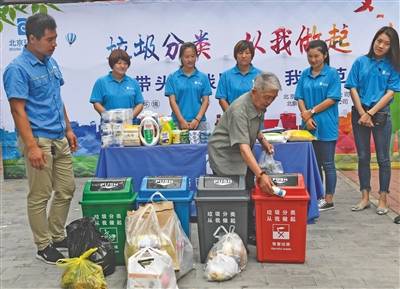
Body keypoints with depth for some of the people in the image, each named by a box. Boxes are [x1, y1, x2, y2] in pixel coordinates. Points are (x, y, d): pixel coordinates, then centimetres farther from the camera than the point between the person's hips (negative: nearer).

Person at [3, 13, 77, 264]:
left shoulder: (51, 62, 10)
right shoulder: (17, 69, -13)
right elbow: (18, 110, -17)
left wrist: (68, 129, 18)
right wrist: (31, 147, -21)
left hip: (60, 139, 8)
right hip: (39, 140, -8)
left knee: (66, 189, 14)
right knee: (40, 196, 3)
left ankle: (58, 236, 29)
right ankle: (44, 246, 16)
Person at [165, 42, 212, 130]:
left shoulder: (203, 77, 6)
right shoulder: (172, 77, 3)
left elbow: (205, 101, 3)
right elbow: (172, 101, -3)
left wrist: (197, 119, -10)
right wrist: (182, 120, -13)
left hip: (198, 122, 1)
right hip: (179, 122, -1)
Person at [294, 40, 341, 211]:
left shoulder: (332, 74, -4)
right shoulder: (305, 74, 9)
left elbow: (332, 99, -10)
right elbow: (300, 98, 5)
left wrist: (312, 111, -11)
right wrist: (306, 117, -9)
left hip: (326, 126, -5)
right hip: (308, 126, 5)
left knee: (327, 164, 2)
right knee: (313, 164, 12)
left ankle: (328, 200, 10)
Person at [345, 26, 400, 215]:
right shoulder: (361, 62, 3)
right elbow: (353, 89, 0)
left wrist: (370, 113, -12)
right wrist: (362, 113, -8)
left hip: (381, 114, -1)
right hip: (360, 113, 1)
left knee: (383, 158, 3)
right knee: (363, 157, 7)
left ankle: (383, 199, 13)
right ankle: (365, 197, 17)